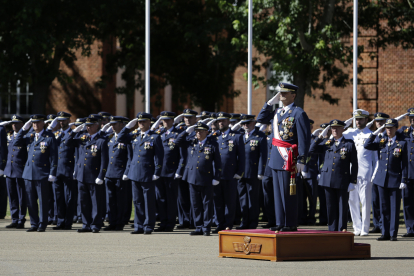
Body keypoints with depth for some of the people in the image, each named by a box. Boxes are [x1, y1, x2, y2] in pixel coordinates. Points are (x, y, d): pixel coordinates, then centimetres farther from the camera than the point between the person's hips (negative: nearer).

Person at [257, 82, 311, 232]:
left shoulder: (298, 113, -10)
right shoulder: (277, 112, 14)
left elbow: (304, 139, -14)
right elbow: (261, 119, 24)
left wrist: (301, 160, -18)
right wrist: (270, 103, 12)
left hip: (288, 159, -8)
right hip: (276, 158, 8)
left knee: (288, 192, -4)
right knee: (278, 191, 11)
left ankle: (291, 224, 2)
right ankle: (280, 223, 17)